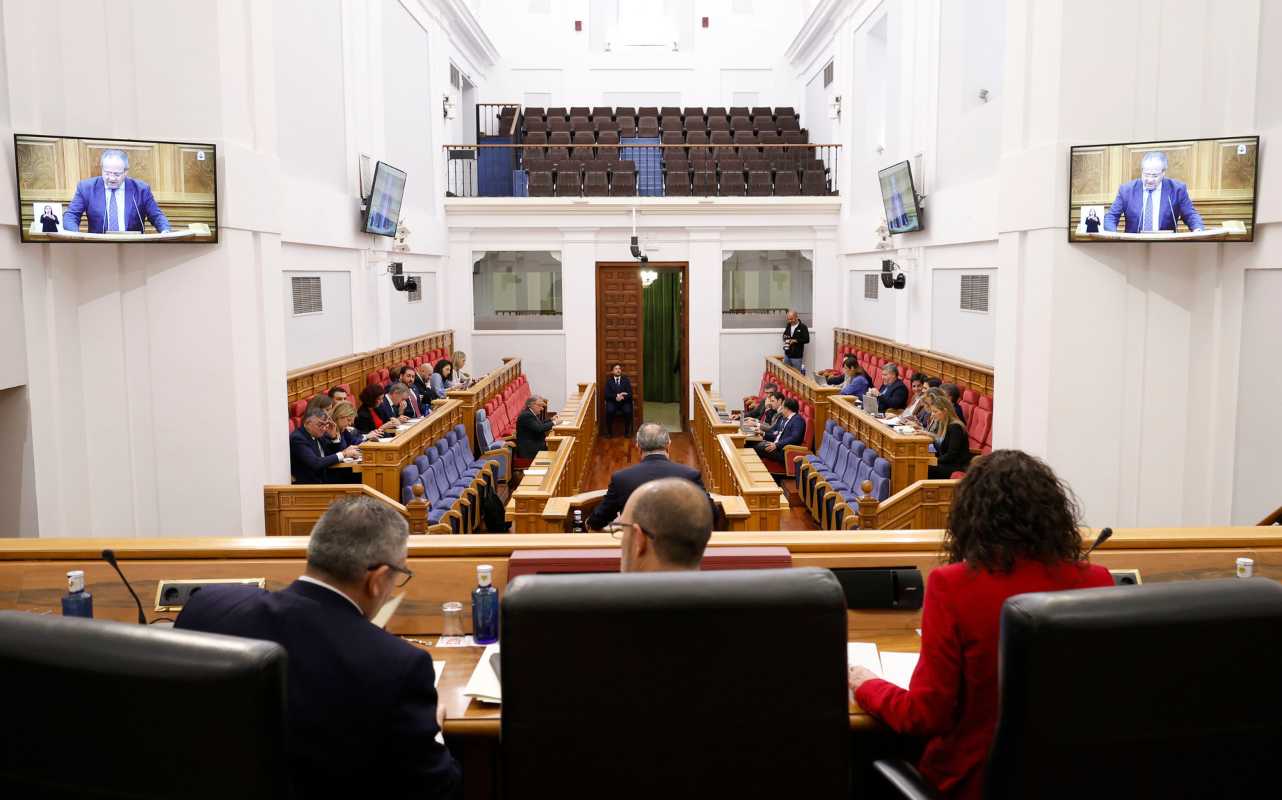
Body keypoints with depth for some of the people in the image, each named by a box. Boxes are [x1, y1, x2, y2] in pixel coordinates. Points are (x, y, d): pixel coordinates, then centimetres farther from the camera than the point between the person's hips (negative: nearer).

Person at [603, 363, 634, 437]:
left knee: (628, 411, -31)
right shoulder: (609, 380, 7)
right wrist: (617, 396, -20)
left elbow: (630, 394, -1)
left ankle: (627, 431, -11)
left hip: (624, 402, 1)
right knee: (609, 411, -33)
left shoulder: (626, 380, 9)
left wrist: (622, 397, -21)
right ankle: (609, 432, -15)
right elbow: (607, 394, -4)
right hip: (612, 402, 0)